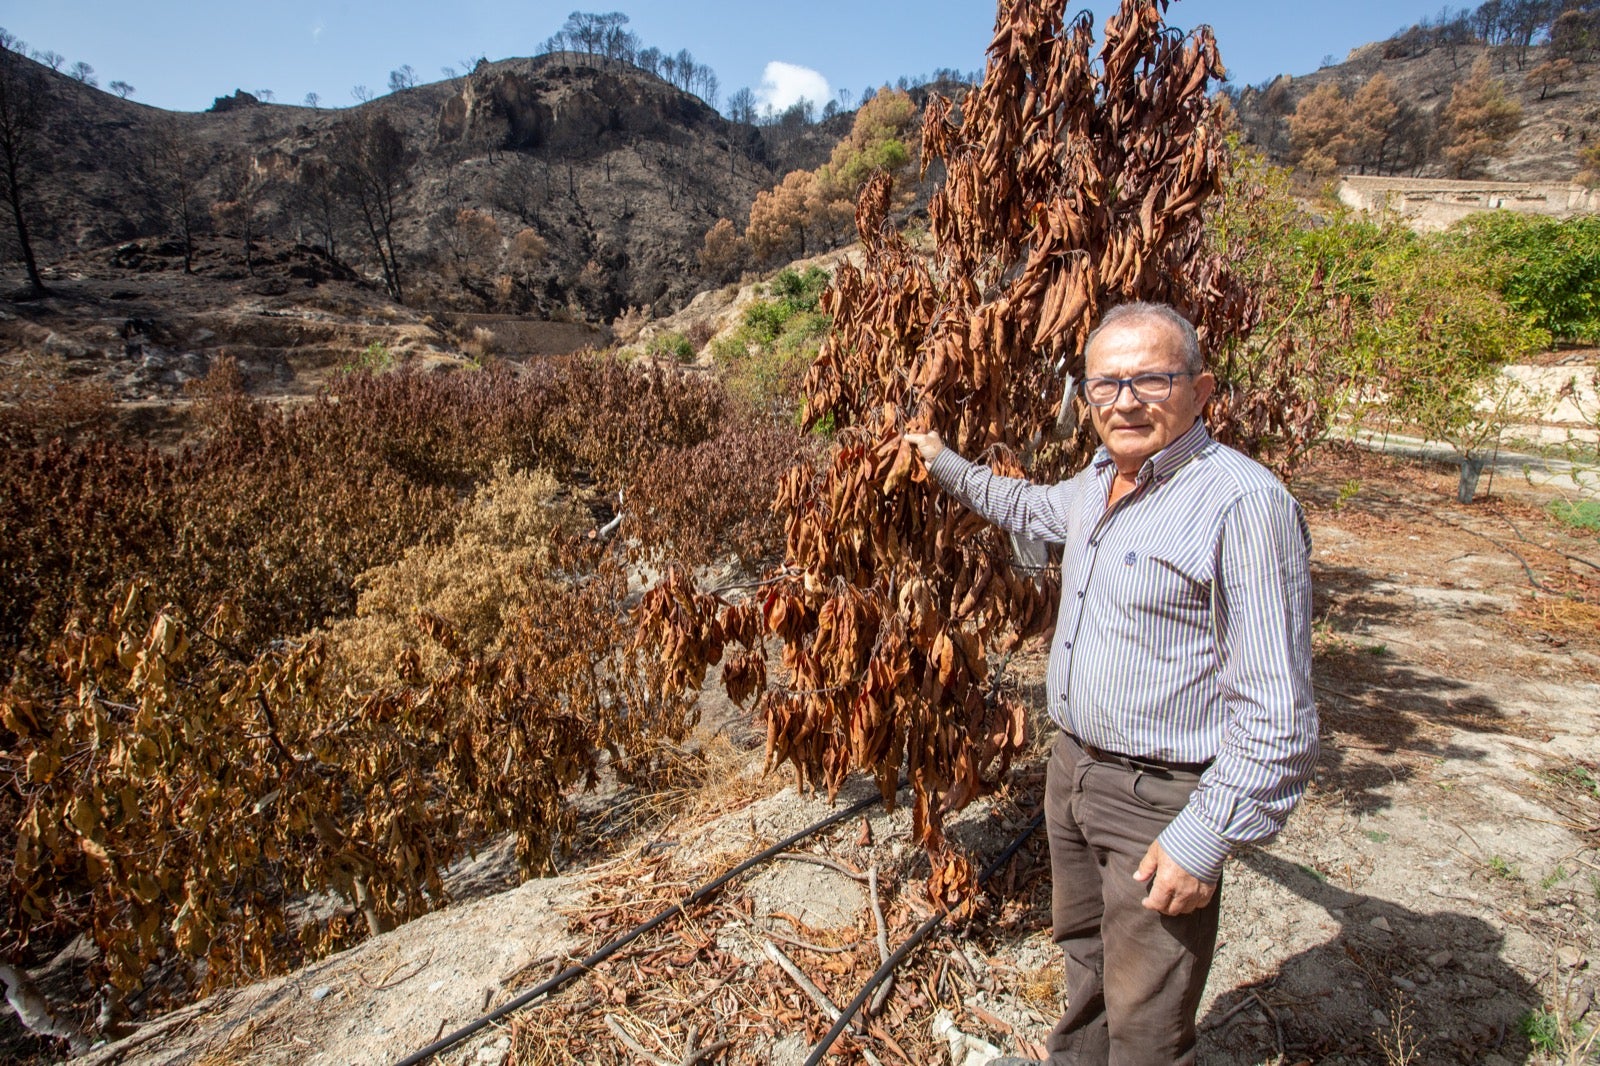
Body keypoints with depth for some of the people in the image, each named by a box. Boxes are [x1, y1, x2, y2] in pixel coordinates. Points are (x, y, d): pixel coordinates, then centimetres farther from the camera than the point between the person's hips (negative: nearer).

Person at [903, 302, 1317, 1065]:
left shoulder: (1245, 503, -24)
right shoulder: (1099, 482, 3)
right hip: (1073, 766, 8)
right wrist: (946, 466, 31)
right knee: (1083, 949, 30)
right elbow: (1032, 508, 28)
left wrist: (1206, 839, -22)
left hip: (1161, 800, -8)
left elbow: (1276, 712, -23)